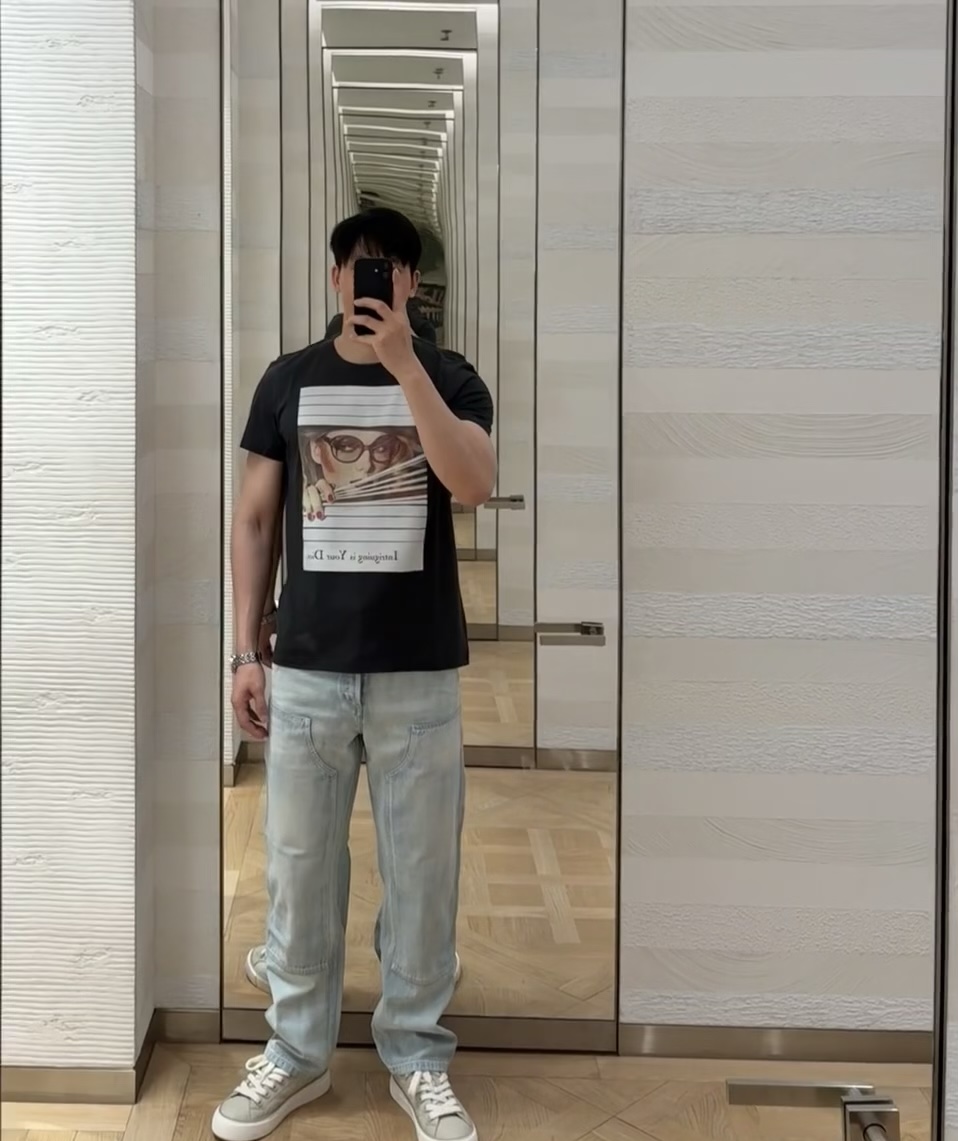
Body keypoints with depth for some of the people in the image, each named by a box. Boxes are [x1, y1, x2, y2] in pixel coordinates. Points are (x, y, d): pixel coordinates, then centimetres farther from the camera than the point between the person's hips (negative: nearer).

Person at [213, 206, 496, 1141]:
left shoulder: (448, 378, 2)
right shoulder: (289, 380, 7)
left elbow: (474, 485, -16)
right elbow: (253, 519, 8)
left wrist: (403, 365, -22)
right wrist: (245, 651, 3)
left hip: (419, 670, -1)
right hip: (307, 668, 1)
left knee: (421, 871, 7)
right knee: (298, 866, 8)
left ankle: (417, 1058, 23)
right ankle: (296, 1054, 25)